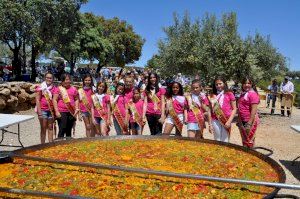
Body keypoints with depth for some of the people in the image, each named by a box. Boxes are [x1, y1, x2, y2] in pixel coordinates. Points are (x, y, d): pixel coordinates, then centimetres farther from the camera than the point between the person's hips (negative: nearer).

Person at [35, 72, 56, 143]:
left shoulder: (54, 88, 8)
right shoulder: (41, 87, -1)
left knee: (50, 128, 9)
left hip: (51, 110, 3)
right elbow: (37, 100, -5)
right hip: (43, 110, -3)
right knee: (43, 128, 2)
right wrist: (39, 112, -12)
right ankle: (42, 144, 11)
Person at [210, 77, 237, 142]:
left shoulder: (229, 94, 3)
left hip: (226, 120, -2)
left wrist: (229, 121, -7)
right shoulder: (213, 95, 11)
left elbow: (234, 109, 1)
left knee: (225, 141, 1)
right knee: (217, 140, 7)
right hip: (215, 120, 2)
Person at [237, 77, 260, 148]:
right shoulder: (243, 94, 12)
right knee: (244, 141, 18)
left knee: (249, 141, 1)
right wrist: (239, 121, 19)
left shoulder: (252, 94, -14)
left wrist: (249, 123, -23)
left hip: (250, 121, -8)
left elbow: (254, 110, -20)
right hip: (242, 121, 8)